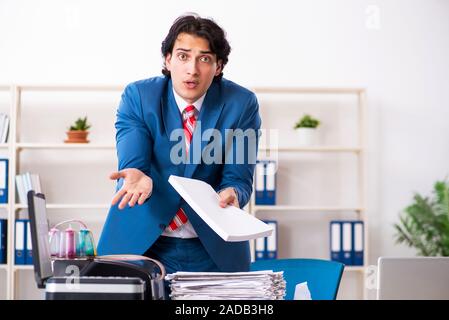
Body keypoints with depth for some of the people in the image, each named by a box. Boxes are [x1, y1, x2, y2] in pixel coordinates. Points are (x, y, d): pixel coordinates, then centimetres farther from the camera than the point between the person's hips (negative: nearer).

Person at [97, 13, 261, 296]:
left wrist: (230, 194, -32)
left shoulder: (241, 104, -8)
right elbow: (132, 164, -15)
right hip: (141, 241, 0)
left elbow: (239, 178, -8)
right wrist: (138, 178, -38)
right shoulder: (137, 96, -8)